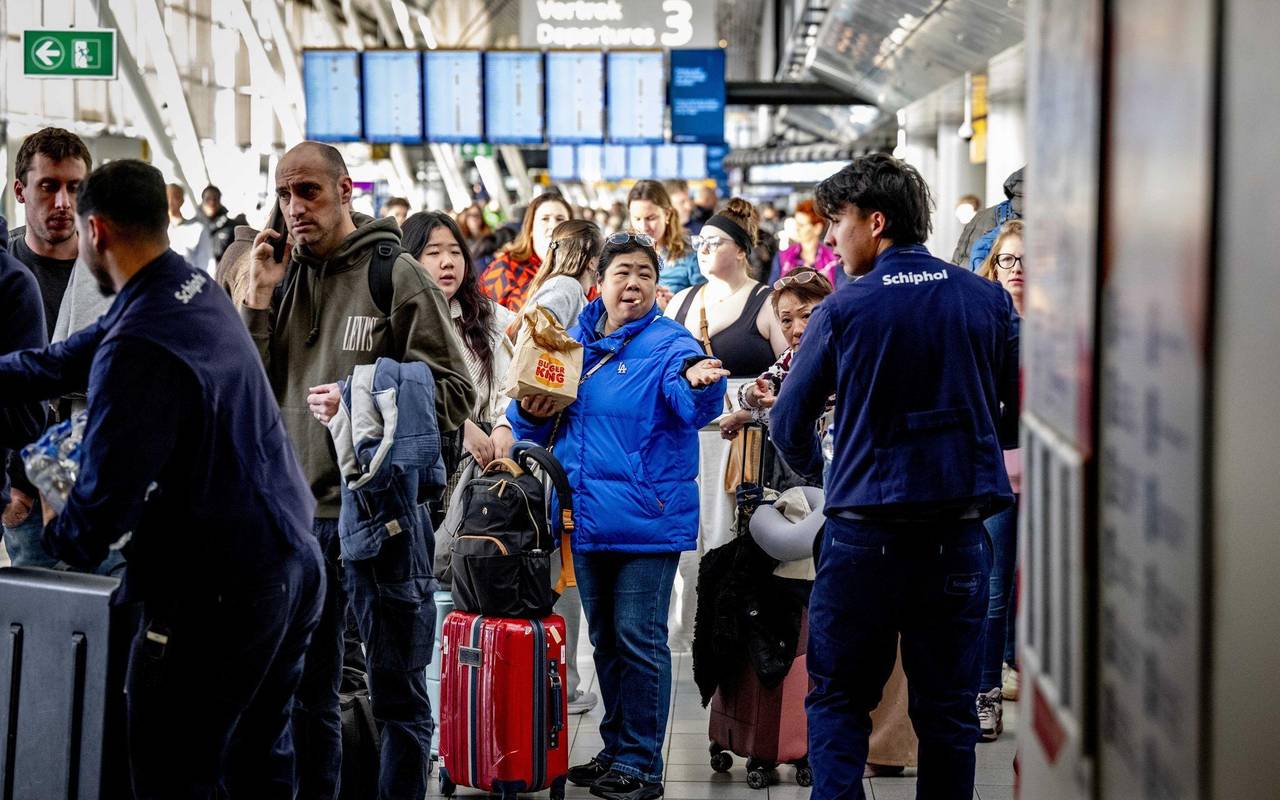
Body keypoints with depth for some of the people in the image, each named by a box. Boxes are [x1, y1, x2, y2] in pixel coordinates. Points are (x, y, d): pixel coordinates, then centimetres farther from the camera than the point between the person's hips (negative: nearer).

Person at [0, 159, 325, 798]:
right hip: (293, 562, 10)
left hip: (216, 589, -9)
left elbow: (108, 489, -19)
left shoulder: (138, 349, -23)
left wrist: (62, 534, 1)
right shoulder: (198, 289, 7)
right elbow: (66, 361, 18)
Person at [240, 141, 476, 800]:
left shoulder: (397, 275, -5)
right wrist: (260, 300, -2)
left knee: (398, 695, 5)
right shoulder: (283, 277, 9)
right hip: (299, 512, 5)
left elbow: (455, 394, -7)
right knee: (305, 691, 16)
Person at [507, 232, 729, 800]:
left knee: (639, 640, -3)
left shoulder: (667, 344, -7)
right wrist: (532, 412, -4)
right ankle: (616, 749, 28)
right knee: (605, 639, 15)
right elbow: (530, 426, 19)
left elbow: (693, 406, -28)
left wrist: (700, 381, -50)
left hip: (647, 517, -6)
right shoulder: (574, 342, 10)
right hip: (586, 515, 6)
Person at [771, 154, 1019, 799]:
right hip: (960, 534, 2)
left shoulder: (843, 311, -6)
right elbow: (1023, 403, 9)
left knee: (838, 702, 9)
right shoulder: (988, 301, 2)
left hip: (864, 536, -2)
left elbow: (789, 422, 0)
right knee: (948, 709, 9)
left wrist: (814, 468, 21)